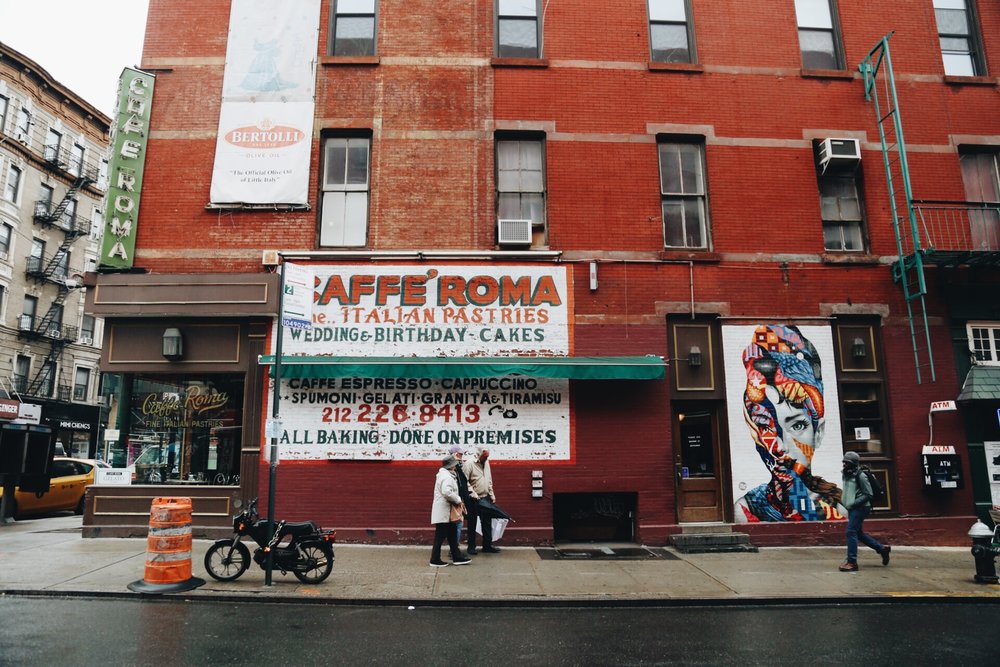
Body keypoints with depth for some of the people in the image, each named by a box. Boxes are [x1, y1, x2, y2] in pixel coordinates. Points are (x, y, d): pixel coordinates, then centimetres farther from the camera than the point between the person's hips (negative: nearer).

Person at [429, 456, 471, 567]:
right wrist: (458, 500, -18)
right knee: (440, 536, -2)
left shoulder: (444, 475, 16)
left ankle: (457, 558, 19)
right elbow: (447, 492, -31)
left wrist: (457, 500, 9)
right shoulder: (447, 477, -17)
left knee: (452, 535, 14)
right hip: (443, 512, -11)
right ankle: (435, 560, 5)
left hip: (446, 512, 11)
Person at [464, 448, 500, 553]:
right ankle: (471, 546, 15)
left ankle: (487, 545, 19)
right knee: (472, 524, 5)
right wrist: (473, 494, -21)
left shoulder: (486, 462, 10)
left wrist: (492, 495, 13)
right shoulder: (469, 464, -13)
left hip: (485, 498, 7)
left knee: (487, 522, 10)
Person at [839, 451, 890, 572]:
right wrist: (845, 502, 11)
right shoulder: (847, 475, 11)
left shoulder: (860, 476, -14)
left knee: (851, 532, -12)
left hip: (860, 508, -9)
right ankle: (882, 548, 32)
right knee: (858, 533, 16)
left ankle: (852, 562, -9)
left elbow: (868, 495, -16)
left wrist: (853, 503, -22)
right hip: (852, 508, 9)